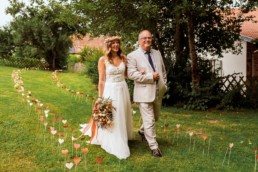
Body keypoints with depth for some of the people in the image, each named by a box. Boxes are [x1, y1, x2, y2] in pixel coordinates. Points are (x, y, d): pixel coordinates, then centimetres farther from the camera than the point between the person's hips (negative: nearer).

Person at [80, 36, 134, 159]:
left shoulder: (123, 58, 4)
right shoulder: (103, 60, -8)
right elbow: (101, 80, -8)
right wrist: (100, 97, -10)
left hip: (123, 90, 5)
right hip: (110, 91, -4)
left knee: (122, 117, 17)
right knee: (111, 119, 4)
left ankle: (123, 138, 39)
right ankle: (116, 146, 15)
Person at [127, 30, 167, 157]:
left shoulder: (157, 53, 11)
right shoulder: (132, 56, -6)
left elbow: (163, 71, 18)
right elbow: (131, 74, -17)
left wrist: (164, 85, 6)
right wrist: (151, 76, -19)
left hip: (158, 92, 6)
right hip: (144, 92, -6)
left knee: (155, 117, 21)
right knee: (149, 121, -3)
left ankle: (142, 131, 48)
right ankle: (154, 147, 8)